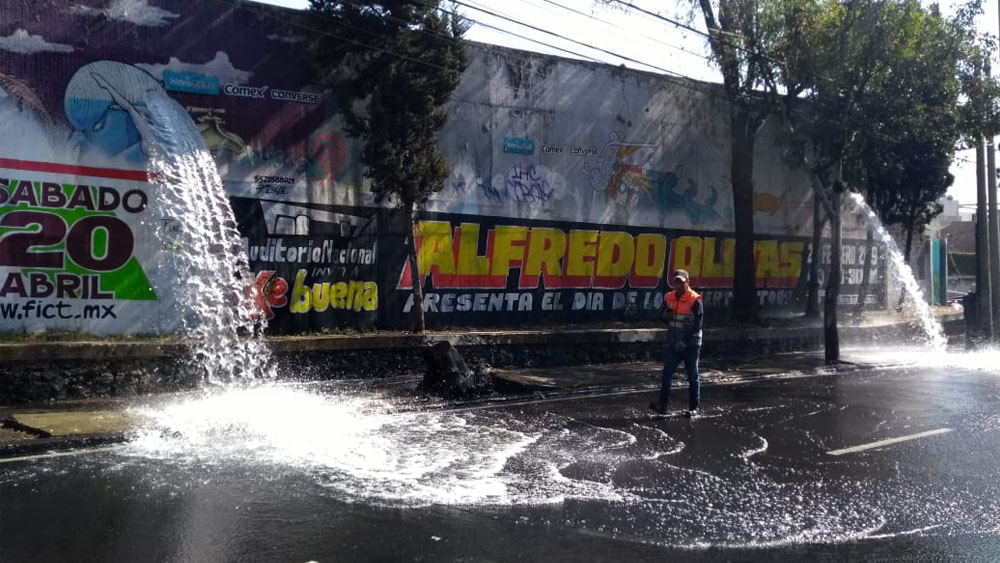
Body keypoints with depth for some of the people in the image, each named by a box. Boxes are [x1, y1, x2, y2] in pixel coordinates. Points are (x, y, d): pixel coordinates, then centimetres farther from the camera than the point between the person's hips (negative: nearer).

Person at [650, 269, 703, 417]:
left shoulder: (695, 300, -10)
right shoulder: (669, 298, 7)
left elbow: (698, 324, -14)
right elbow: (664, 319, 18)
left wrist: (685, 341, -19)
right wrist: (666, 317, -6)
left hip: (691, 345, -5)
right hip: (673, 344, 5)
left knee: (693, 377, 5)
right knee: (666, 373, -3)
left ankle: (693, 407, 13)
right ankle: (662, 404, -1)